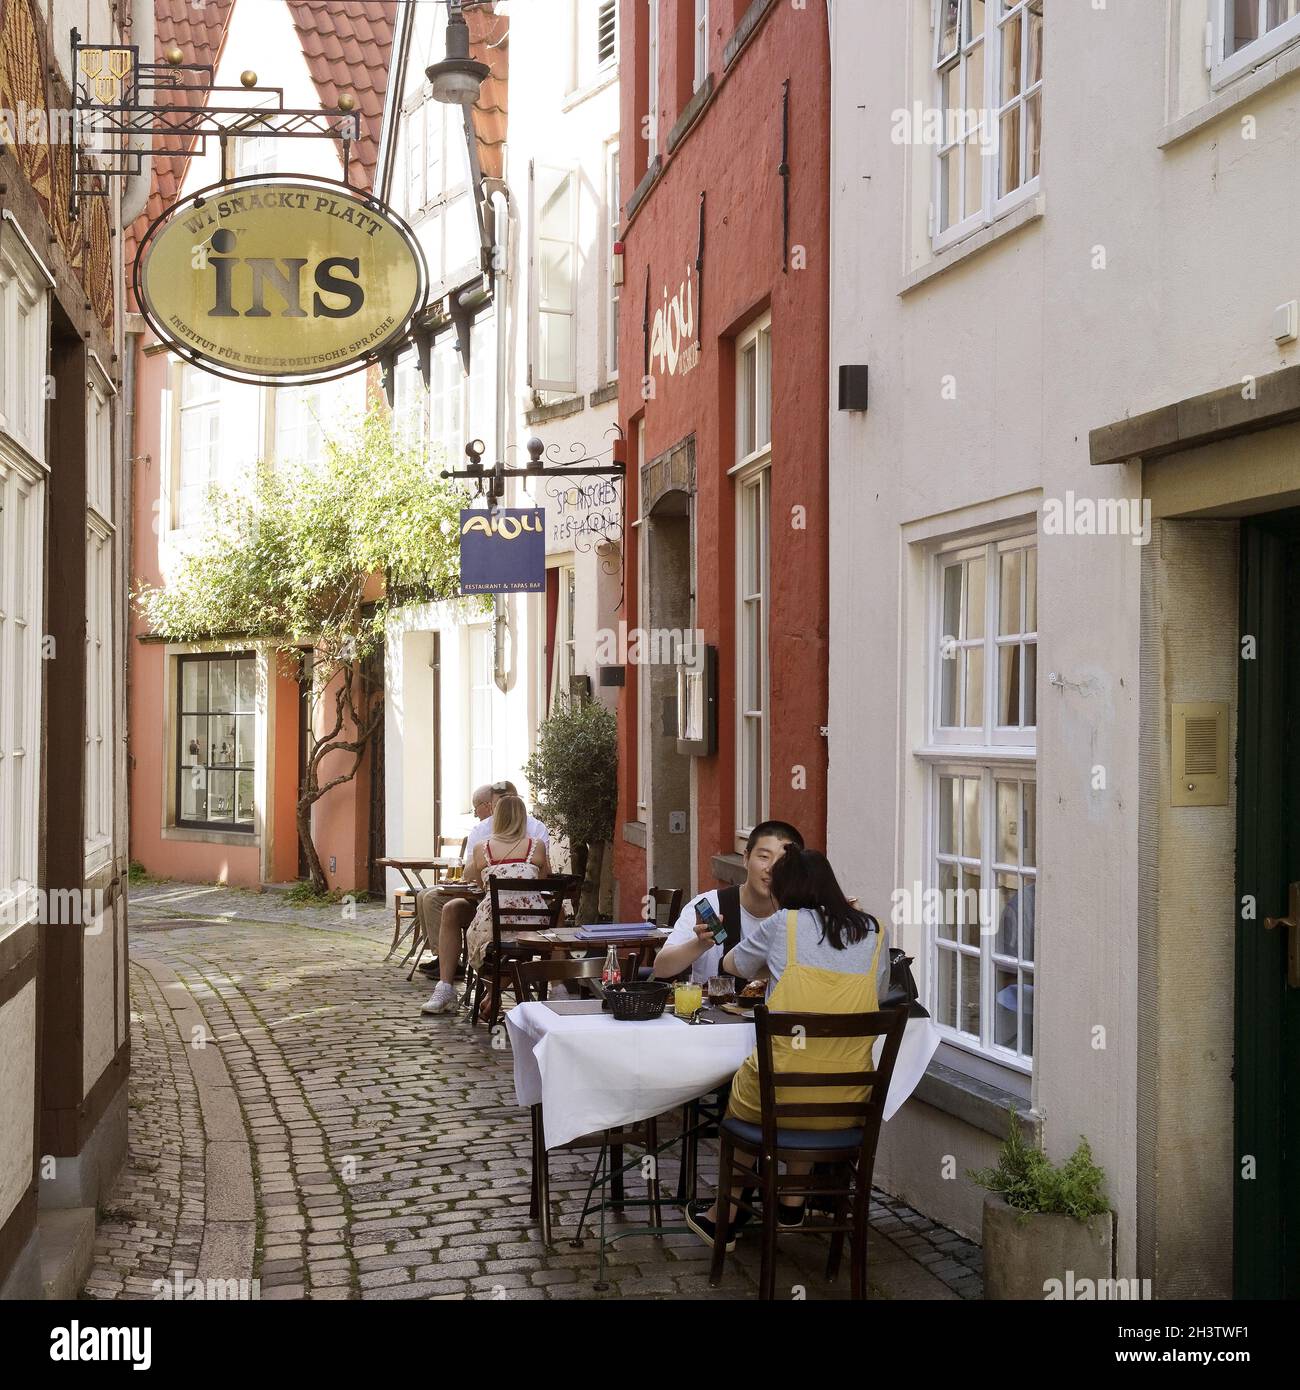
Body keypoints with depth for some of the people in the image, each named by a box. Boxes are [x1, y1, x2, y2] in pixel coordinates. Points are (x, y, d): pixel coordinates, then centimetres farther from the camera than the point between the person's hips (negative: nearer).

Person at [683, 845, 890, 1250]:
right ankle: (793, 1202, 42)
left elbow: (731, 963, 14)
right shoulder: (874, 932, 4)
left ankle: (725, 1217, 41)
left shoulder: (784, 924, -3)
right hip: (848, 1106, 3)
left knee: (743, 1086, 32)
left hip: (782, 1096, -3)